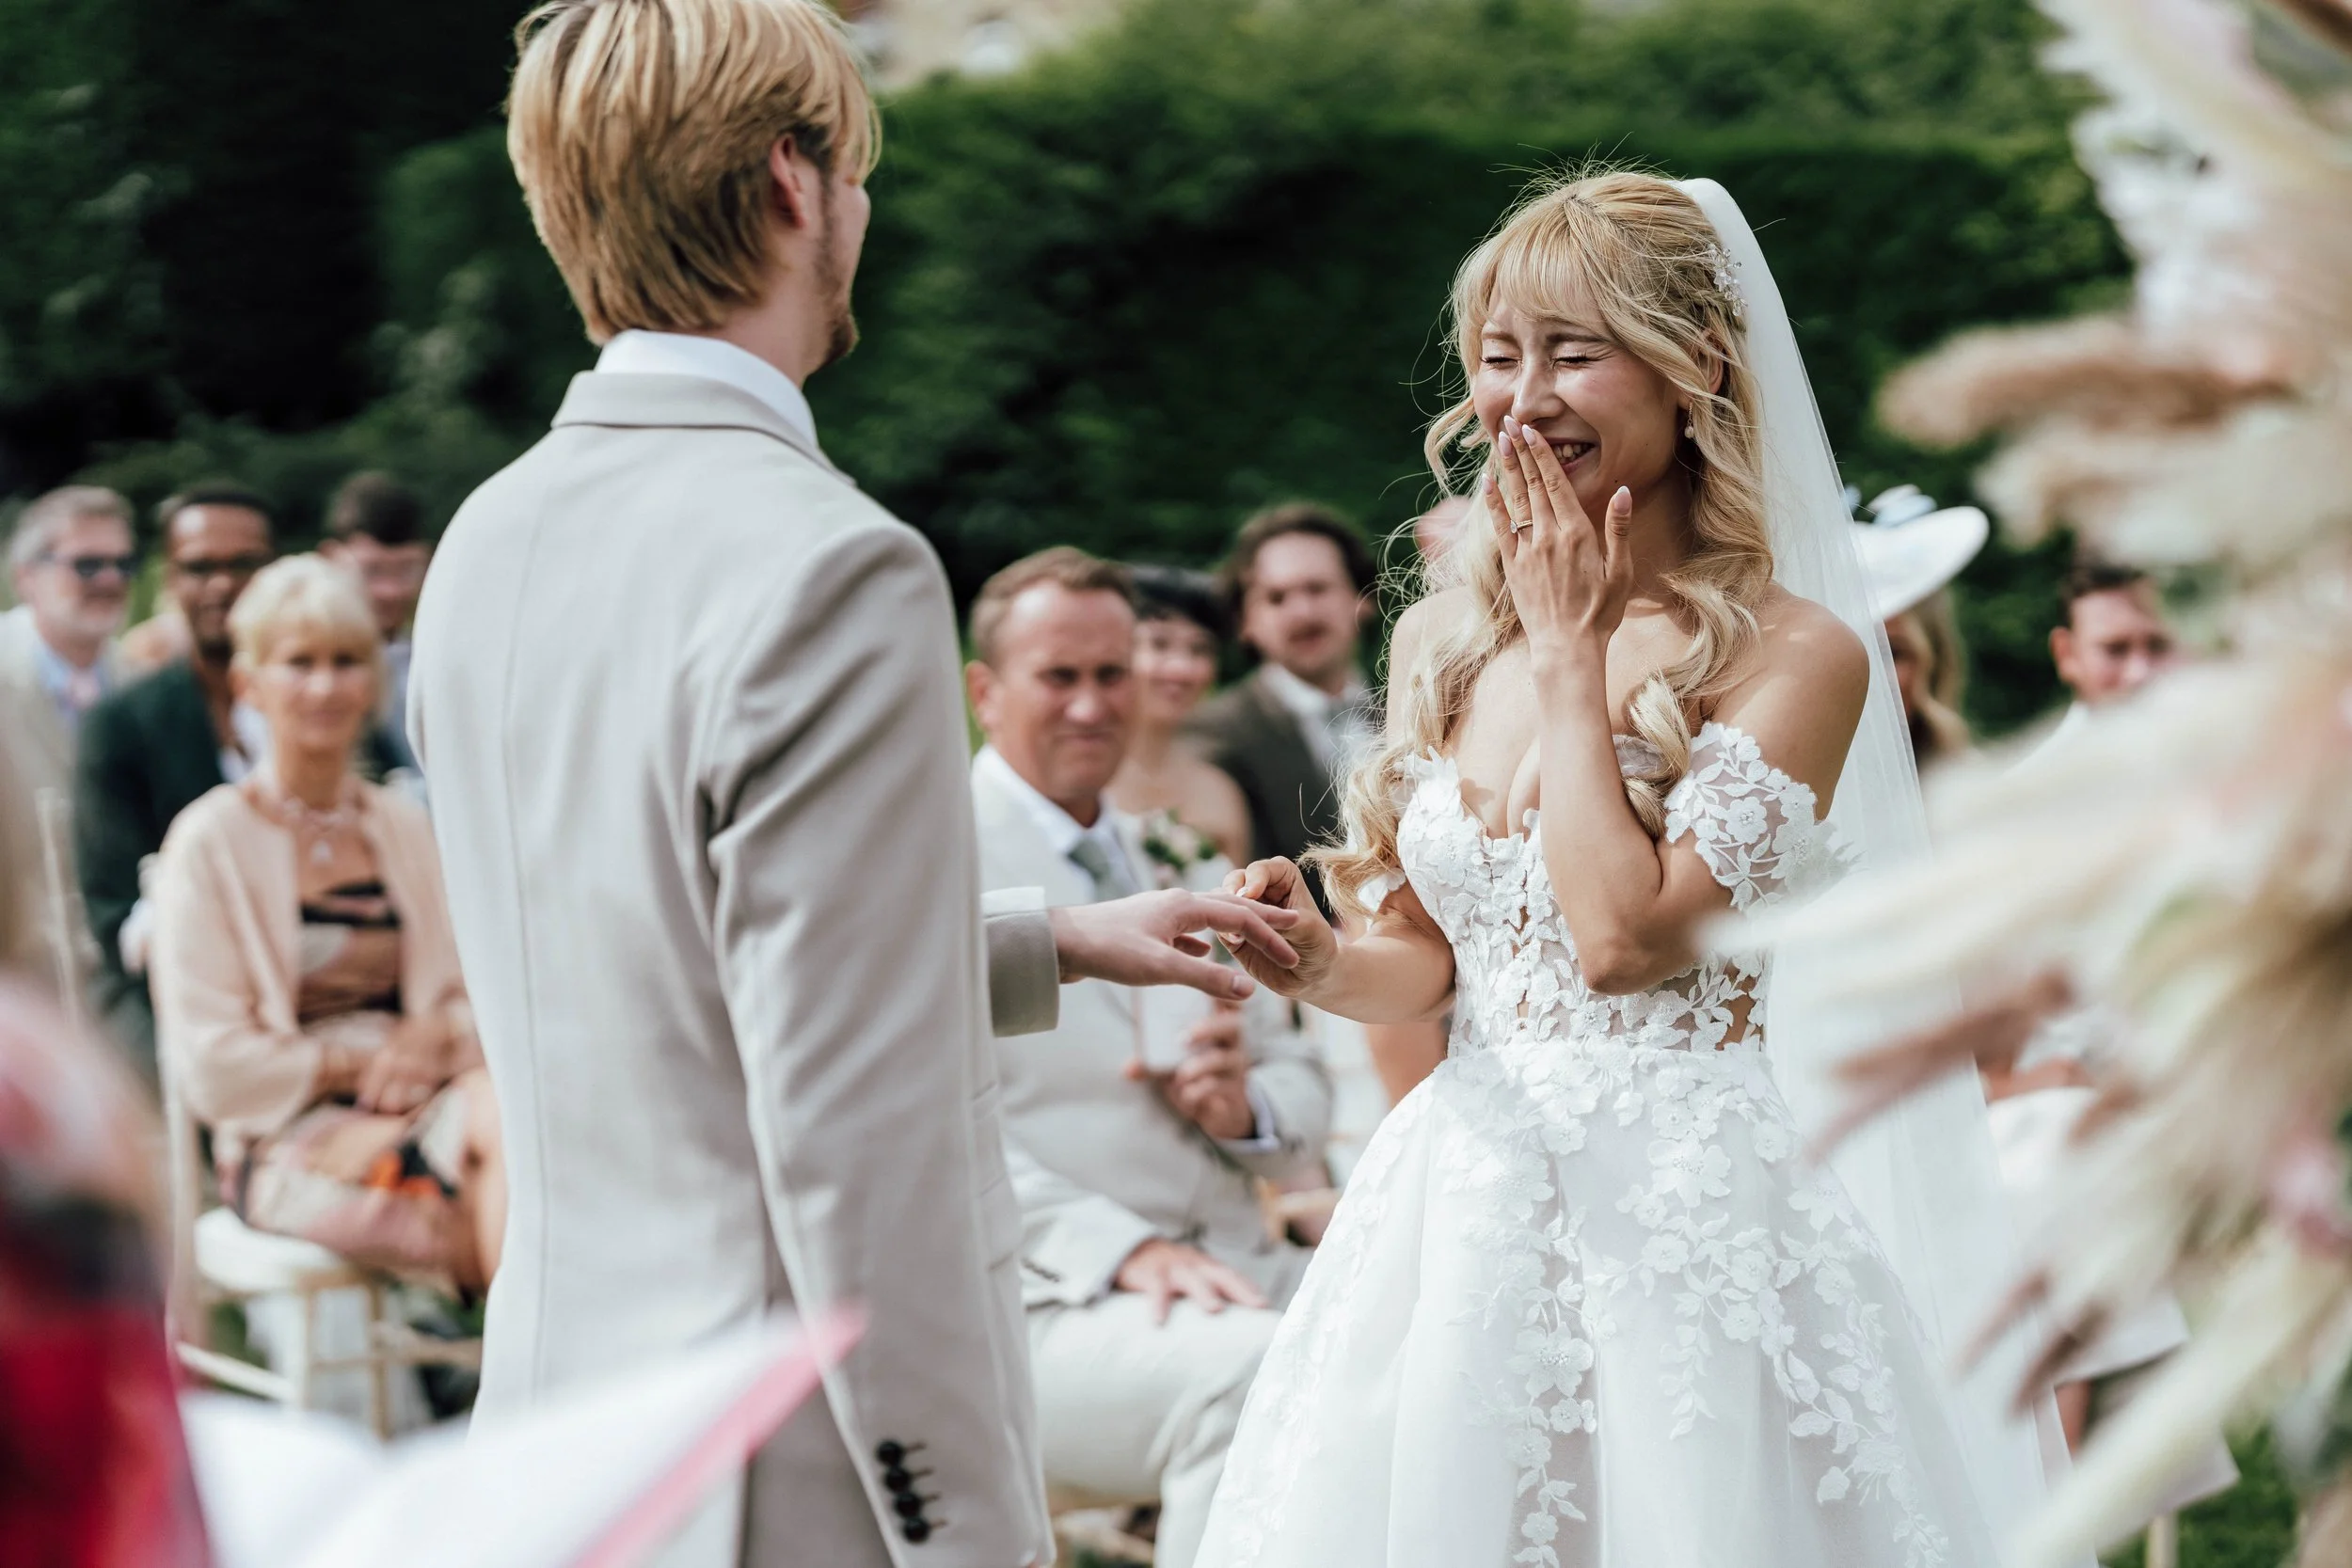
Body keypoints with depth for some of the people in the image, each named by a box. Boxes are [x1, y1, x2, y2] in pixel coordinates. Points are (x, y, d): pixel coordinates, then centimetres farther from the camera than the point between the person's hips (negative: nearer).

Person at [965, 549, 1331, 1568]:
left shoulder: (1169, 859, 23)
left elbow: (1302, 1084, 23)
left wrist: (1247, 1105, -3)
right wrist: (1125, 1249, -24)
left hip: (1239, 1269, 7)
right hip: (1047, 1306, -6)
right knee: (1256, 1369, -36)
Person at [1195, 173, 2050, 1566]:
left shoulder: (1793, 657, -9)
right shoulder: (1445, 642, 8)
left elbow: (1624, 938, -19)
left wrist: (1571, 654, -10)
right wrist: (1322, 964, -8)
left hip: (1683, 1224, -5)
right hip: (1460, 1209, 5)